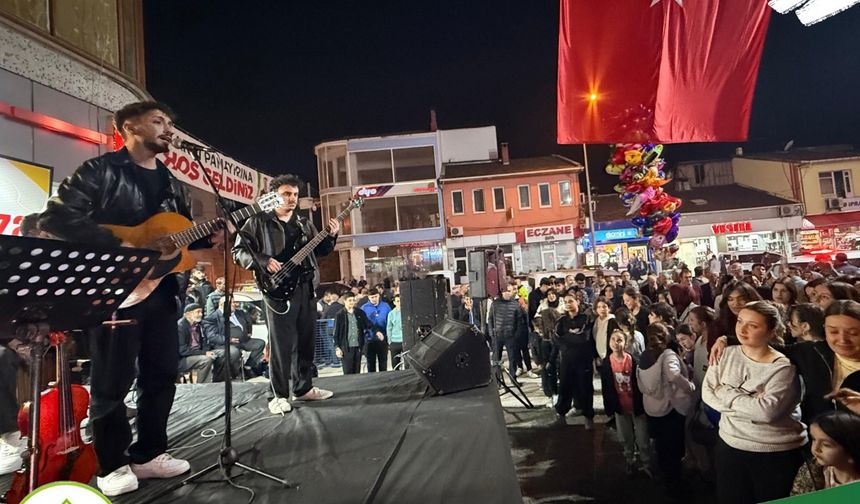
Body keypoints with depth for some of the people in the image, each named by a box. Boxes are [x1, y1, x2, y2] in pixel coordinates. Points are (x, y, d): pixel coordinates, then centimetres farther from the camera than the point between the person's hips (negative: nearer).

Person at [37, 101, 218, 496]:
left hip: (160, 291, 7)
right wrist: (119, 245, -22)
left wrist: (208, 239, -2)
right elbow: (55, 217, -15)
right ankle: (112, 465, 20)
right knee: (113, 381, 3)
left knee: (163, 375, 11)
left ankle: (148, 454, 26)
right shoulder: (100, 170, -5)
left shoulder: (171, 184, 15)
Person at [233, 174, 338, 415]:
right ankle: (280, 395, 10)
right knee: (281, 343, -3)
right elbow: (238, 251, -3)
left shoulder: (304, 224, 16)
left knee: (306, 341, 12)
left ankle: (304, 387, 25)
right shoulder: (258, 222, 0)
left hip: (306, 288, 6)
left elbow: (319, 251, 18)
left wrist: (331, 236, 1)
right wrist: (263, 261, -17)